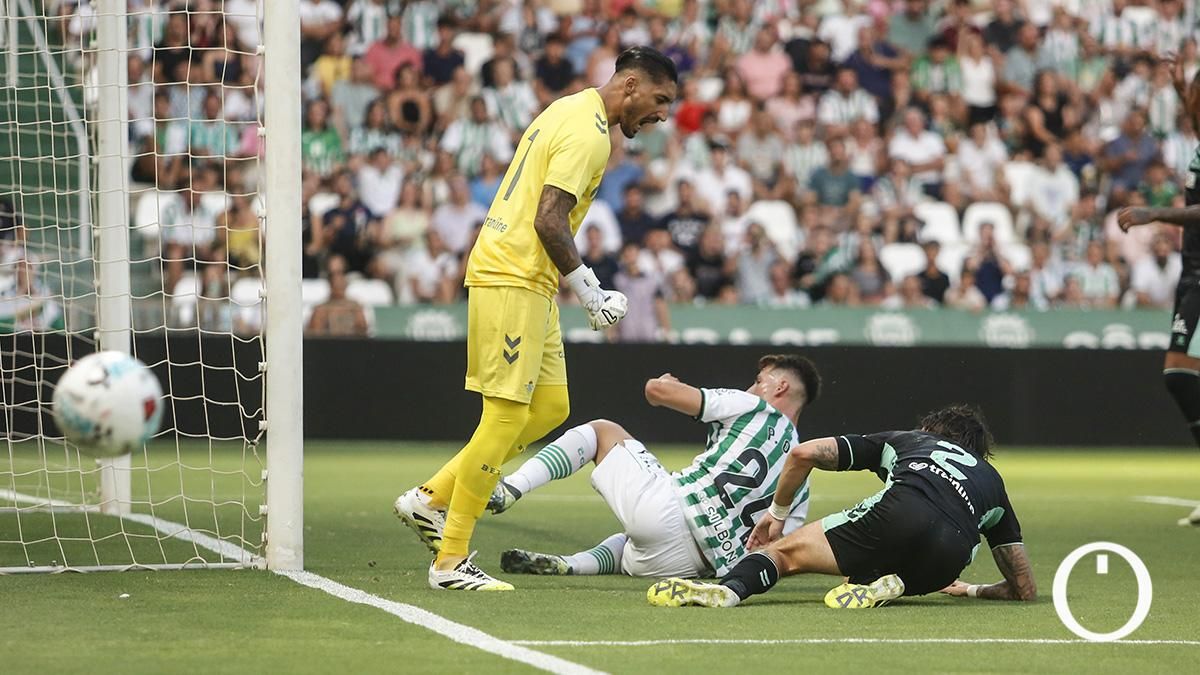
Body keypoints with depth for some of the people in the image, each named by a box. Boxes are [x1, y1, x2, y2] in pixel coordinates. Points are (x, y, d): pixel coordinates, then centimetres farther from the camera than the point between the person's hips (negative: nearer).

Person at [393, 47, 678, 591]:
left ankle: (430, 499, 14)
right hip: (512, 280, -10)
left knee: (550, 408, 11)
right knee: (507, 417, -8)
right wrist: (587, 290, -12)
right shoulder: (588, 133, -14)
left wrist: (580, 279, 17)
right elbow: (549, 220, -21)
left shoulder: (570, 112, 18)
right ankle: (450, 561, -4)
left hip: (527, 280, 10)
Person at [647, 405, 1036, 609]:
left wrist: (778, 514, 39)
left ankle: (729, 588, -29)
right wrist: (971, 591, 56)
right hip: (948, 559, 2)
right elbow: (1026, 589, 38)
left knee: (785, 552, 5)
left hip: (899, 511, -2)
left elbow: (805, 453, 25)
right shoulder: (992, 480, 41)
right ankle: (879, 586, -11)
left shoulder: (901, 441, 37)